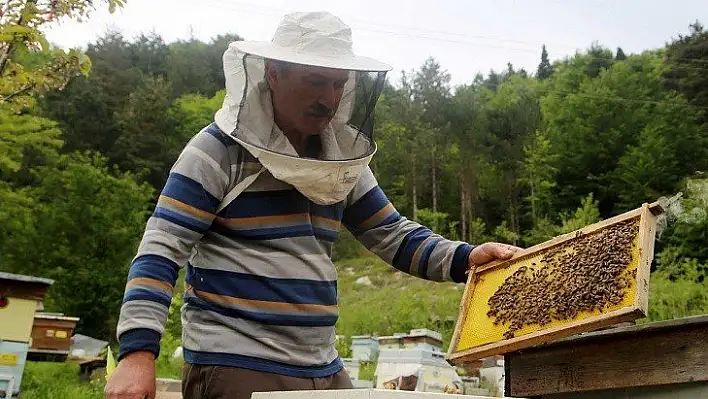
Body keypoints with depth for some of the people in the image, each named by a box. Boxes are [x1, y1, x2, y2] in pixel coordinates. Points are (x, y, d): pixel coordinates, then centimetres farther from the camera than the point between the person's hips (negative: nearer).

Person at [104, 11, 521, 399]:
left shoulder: (343, 159, 8)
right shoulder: (218, 151, -10)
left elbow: (393, 235, 11)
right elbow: (160, 252, -14)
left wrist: (463, 258, -5)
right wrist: (138, 353, -24)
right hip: (234, 364, -6)